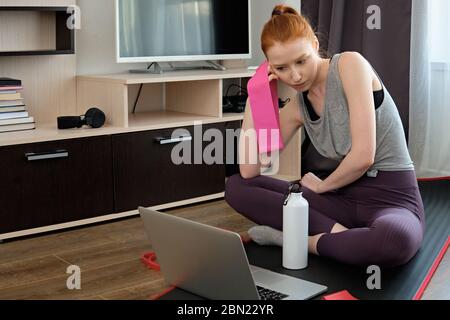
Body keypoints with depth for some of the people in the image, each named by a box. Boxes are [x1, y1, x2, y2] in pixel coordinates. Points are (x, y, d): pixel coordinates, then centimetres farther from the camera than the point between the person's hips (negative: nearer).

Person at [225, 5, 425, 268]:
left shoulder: (350, 64, -12)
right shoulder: (297, 108, 6)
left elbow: (363, 156, -19)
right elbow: (249, 172, -2)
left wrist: (322, 186, -1)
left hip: (392, 197, -6)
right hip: (346, 197, 6)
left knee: (396, 239, -45)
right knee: (237, 187, -2)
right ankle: (338, 232, -16)